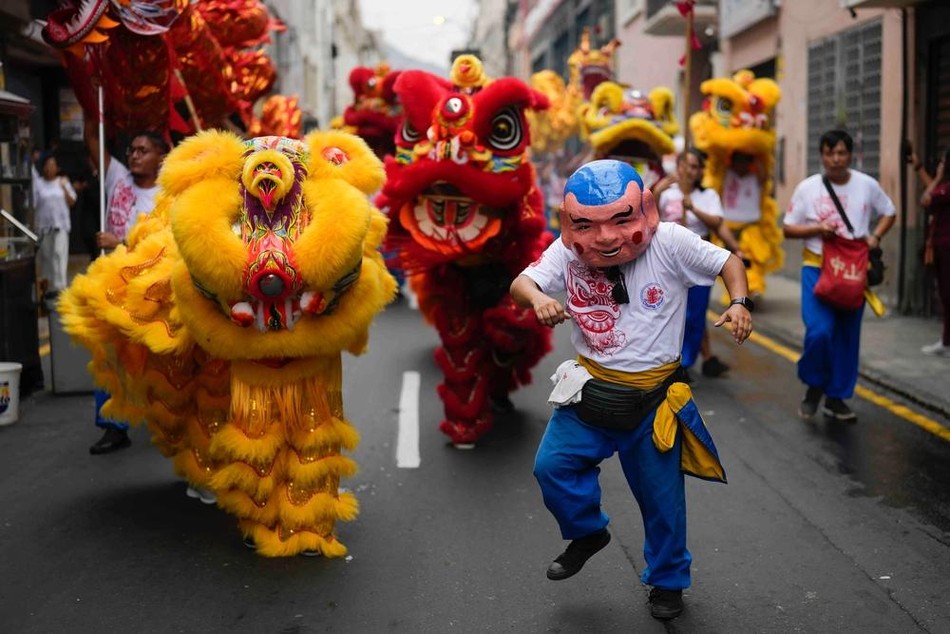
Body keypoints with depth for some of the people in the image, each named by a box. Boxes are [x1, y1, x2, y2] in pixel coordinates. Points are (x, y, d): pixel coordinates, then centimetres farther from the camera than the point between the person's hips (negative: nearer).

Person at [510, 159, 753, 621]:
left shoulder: (669, 242, -16)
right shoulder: (567, 252, -10)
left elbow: (728, 262, -7)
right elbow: (522, 282, -16)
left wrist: (739, 303, -24)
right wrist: (537, 299, -38)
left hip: (653, 396, -2)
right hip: (590, 388, 2)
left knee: (661, 495, 10)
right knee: (552, 467, -4)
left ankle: (667, 580, 36)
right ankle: (589, 533, 27)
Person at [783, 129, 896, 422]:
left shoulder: (867, 185, 0)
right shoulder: (807, 187, -4)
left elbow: (888, 213, 14)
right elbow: (788, 229, 1)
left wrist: (875, 236, -5)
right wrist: (817, 228, -17)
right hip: (817, 268, -2)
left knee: (847, 337, 7)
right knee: (819, 331, -17)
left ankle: (836, 397, 21)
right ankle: (814, 386, 9)